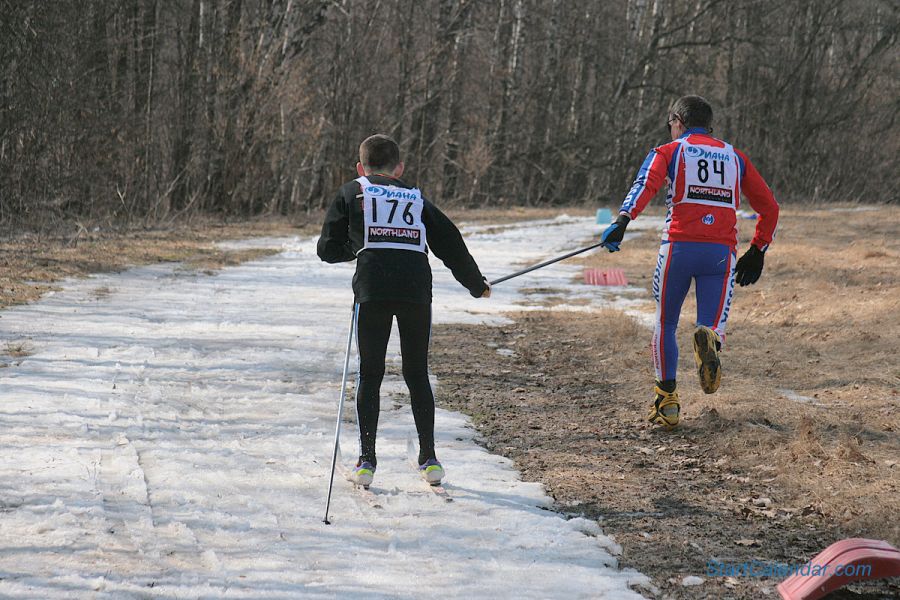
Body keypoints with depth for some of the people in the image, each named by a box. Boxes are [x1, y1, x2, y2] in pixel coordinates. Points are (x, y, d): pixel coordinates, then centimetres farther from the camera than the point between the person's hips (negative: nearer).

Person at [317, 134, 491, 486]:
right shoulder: (417, 199, 22)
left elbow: (327, 250, 14)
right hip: (417, 289, 2)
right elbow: (451, 245, 23)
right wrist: (476, 285, 38)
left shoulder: (351, 193, 16)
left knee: (370, 374, 7)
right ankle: (429, 459, 13)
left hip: (372, 289, -2)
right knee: (417, 374, 14)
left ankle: (367, 461, 1)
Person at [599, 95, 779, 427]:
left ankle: (666, 399, 10)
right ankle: (709, 339, -34)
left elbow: (647, 183, -11)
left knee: (665, 324, 17)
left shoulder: (669, 152, 11)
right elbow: (769, 208, 21)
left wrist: (623, 220, -25)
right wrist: (757, 252, 30)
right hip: (722, 251, 2)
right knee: (713, 327, 3)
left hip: (679, 247, -1)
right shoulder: (736, 157, 22)